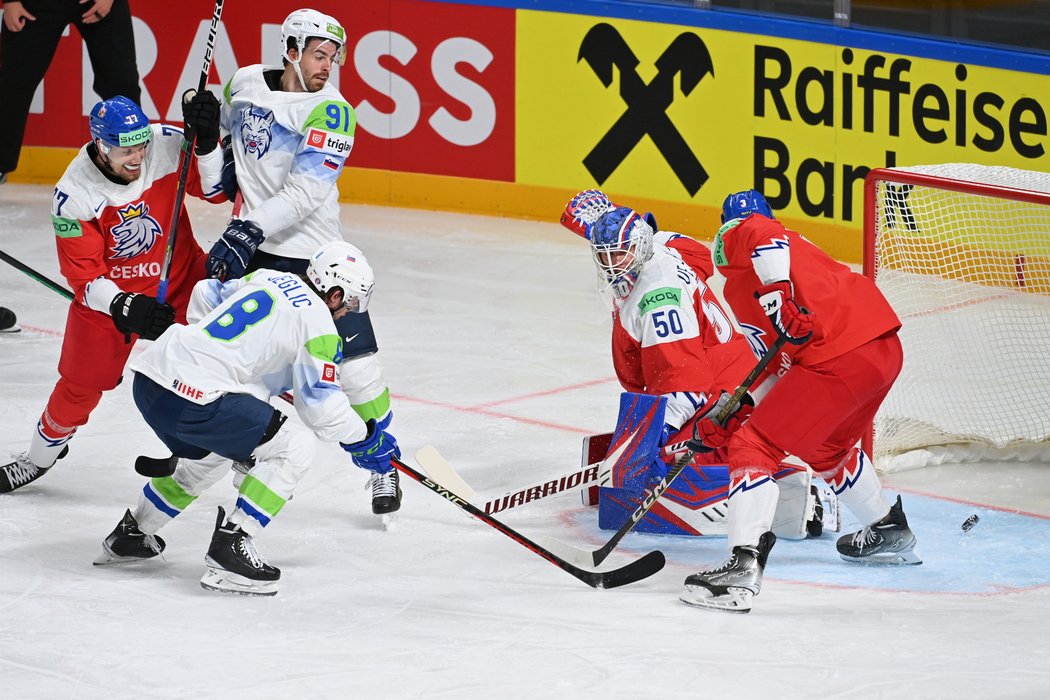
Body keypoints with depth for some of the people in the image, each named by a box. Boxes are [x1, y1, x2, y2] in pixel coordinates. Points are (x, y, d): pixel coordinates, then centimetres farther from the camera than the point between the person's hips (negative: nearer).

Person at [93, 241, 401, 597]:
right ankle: (231, 546, -6)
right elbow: (320, 404, -2)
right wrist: (366, 440, 13)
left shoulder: (267, 278, 18)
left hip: (149, 379, 9)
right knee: (295, 446, -2)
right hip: (193, 402, -9)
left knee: (208, 456, 34)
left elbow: (204, 296, 32)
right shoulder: (318, 321, -4)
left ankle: (130, 534, 40)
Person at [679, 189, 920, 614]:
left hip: (841, 358, -9)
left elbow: (765, 237, -19)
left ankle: (743, 569, -19)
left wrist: (777, 292, -25)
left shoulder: (739, 235, 7)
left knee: (754, 447, -7)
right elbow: (777, 365, 29)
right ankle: (889, 531, 50)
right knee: (826, 447, 34)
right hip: (886, 350, 9)